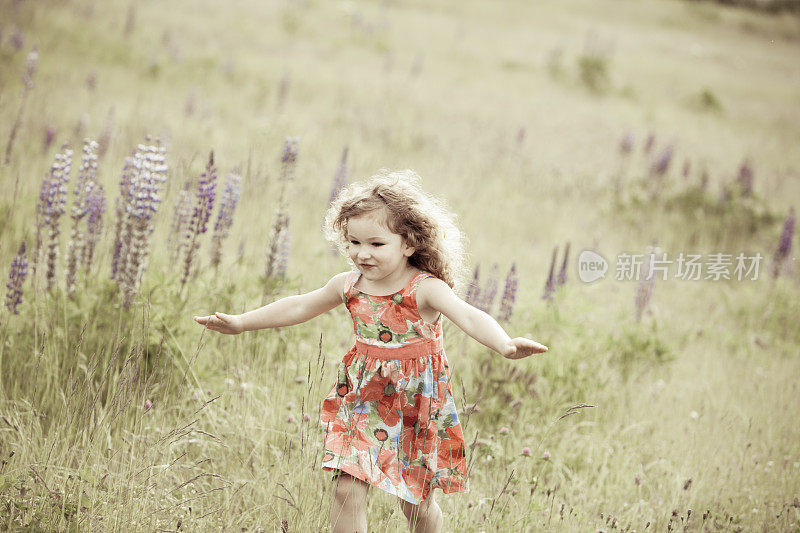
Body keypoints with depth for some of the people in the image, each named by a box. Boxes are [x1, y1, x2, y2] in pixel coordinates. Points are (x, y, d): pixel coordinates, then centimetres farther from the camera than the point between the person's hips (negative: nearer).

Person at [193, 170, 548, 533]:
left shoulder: (426, 288, -18)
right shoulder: (349, 286, -2)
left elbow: (469, 317, -34)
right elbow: (298, 307, 13)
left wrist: (505, 345, -54)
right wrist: (241, 323, 19)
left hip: (417, 406, -3)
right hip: (362, 402, 3)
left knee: (416, 503, 10)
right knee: (347, 491, -8)